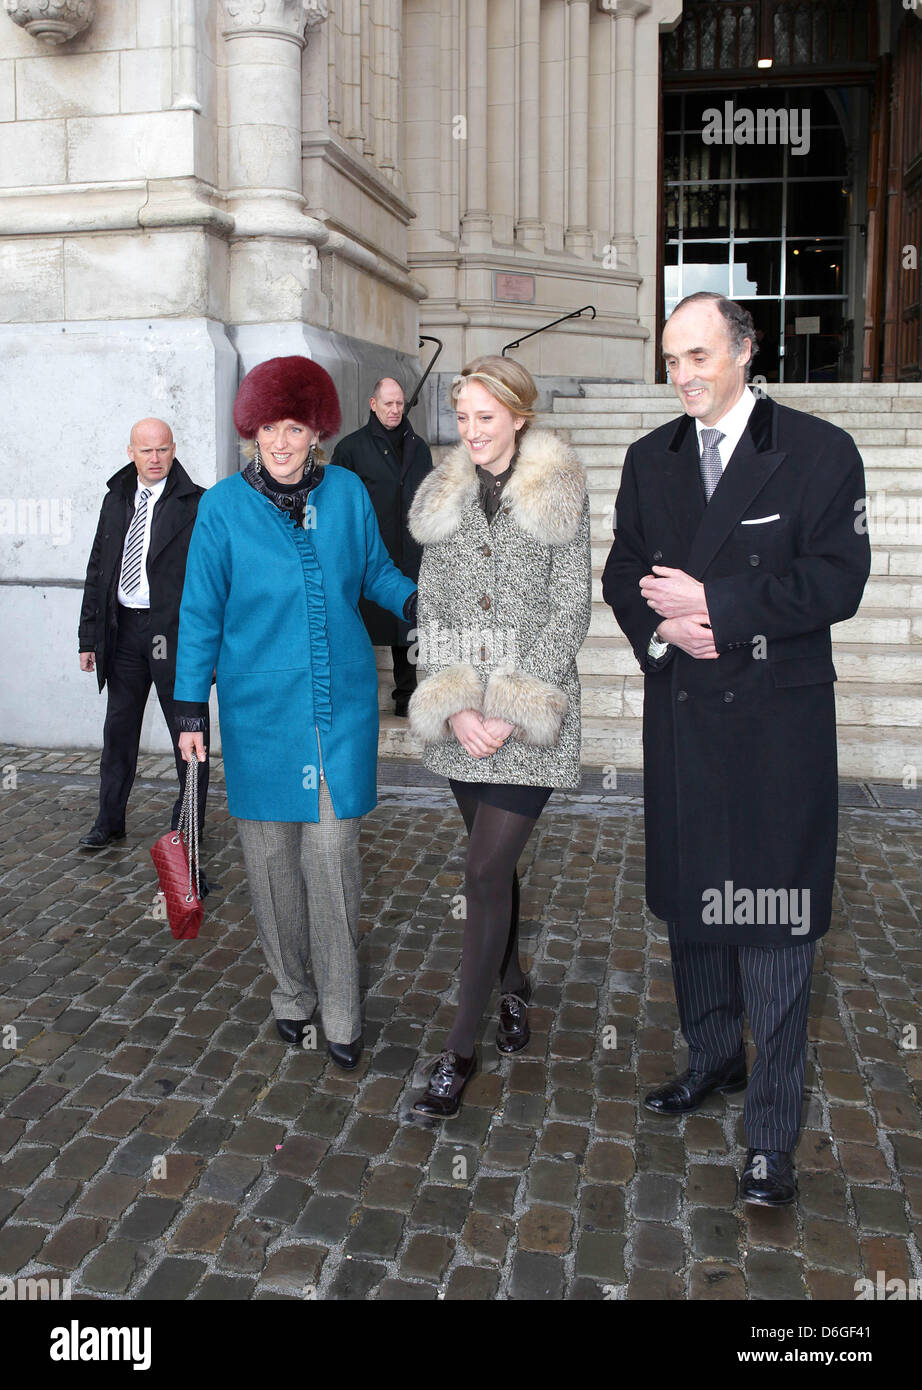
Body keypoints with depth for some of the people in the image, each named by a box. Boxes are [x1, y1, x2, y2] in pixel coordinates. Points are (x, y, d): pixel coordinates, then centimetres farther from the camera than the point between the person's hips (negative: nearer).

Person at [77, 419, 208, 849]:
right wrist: (89, 636, 11)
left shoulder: (196, 504, -6)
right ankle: (109, 820, 27)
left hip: (175, 630, -5)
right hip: (123, 628, 5)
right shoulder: (116, 500, 11)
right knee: (119, 727, 14)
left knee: (187, 730, 5)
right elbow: (97, 570, 14)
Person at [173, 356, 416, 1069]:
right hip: (260, 707, 0)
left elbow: (375, 570, 14)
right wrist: (191, 710, 2)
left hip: (342, 701, 1)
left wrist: (416, 599, -7)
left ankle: (341, 1012, 14)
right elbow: (202, 611, 2)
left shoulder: (347, 492, 1)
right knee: (271, 854, 8)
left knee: (334, 857, 1)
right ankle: (292, 993, 28)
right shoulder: (225, 504, -2)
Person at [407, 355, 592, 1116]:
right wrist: (457, 706, -8)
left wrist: (513, 709, -13)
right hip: (459, 714, 4)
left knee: (486, 872, -7)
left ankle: (462, 1045, 6)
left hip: (531, 711, -4)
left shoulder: (561, 492, -3)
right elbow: (432, 607, 5)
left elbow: (571, 607, -6)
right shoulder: (444, 495, 8)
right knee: (495, 861, 16)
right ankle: (513, 984, 39)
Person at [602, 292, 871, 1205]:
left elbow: (835, 582, -11)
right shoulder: (651, 459, 11)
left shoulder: (819, 452, -4)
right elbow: (623, 573, 11)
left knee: (769, 921, -3)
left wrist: (714, 605, -16)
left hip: (775, 725, -5)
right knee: (690, 901, 16)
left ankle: (772, 1131, 10)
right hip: (680, 717, 5)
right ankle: (713, 1059, 37)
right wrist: (660, 627, -9)